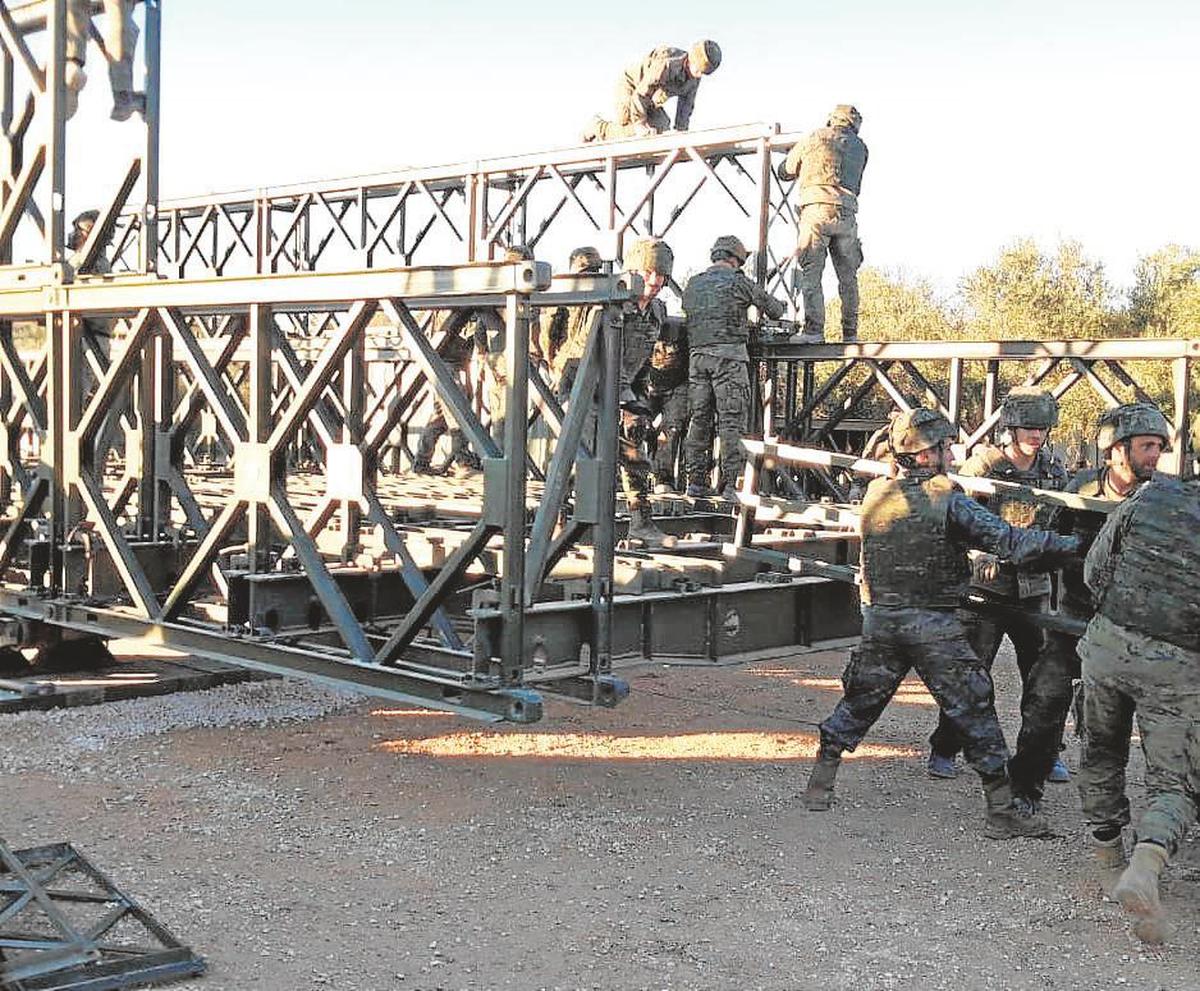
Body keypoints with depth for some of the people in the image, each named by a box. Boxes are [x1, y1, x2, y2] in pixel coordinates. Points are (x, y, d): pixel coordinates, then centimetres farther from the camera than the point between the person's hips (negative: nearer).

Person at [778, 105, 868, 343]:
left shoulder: (812, 139, 12)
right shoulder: (859, 147, 17)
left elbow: (785, 172, 21)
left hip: (816, 209, -3)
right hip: (847, 213, 3)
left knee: (811, 274, -5)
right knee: (848, 277, 9)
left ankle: (814, 330, -14)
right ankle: (850, 333, 9)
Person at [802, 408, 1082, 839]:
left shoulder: (875, 494, 2)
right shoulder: (948, 501, -13)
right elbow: (1009, 542, -17)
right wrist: (1074, 544, -13)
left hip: (880, 621, 5)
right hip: (935, 626, -5)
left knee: (859, 701, 19)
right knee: (974, 711, 3)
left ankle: (819, 784, 24)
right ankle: (1003, 810, 5)